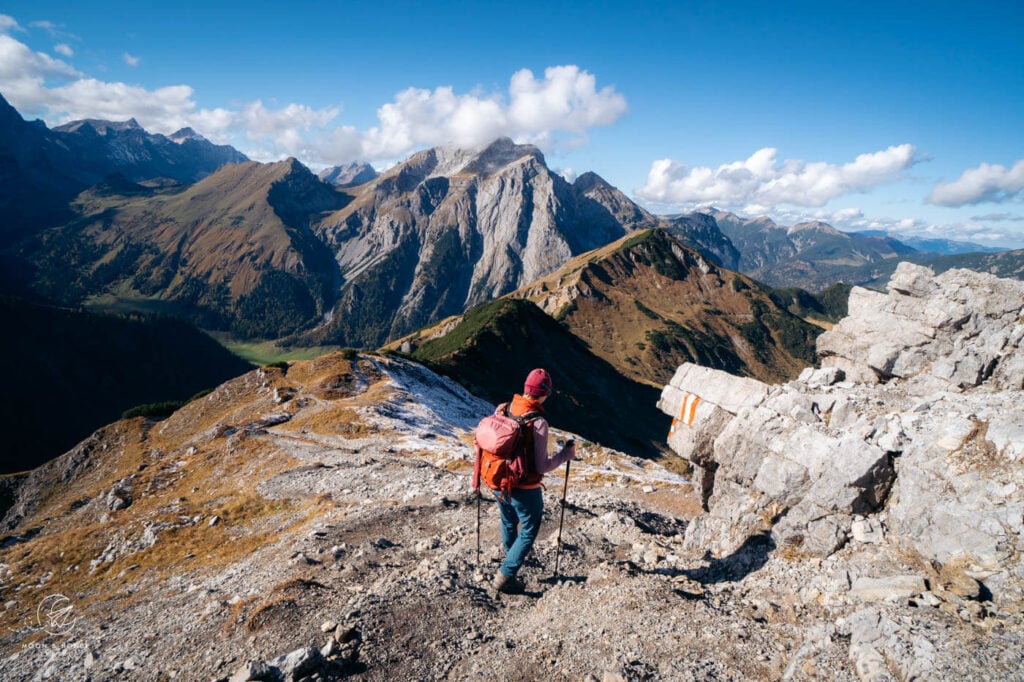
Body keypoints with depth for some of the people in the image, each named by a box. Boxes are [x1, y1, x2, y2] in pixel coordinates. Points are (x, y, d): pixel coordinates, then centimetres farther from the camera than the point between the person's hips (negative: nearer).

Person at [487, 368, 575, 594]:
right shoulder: (538, 423, -25)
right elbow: (542, 467, -22)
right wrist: (566, 454, -10)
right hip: (525, 490, -6)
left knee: (509, 524, 29)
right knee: (528, 532, 15)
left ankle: (511, 557, 54)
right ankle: (505, 577, 14)